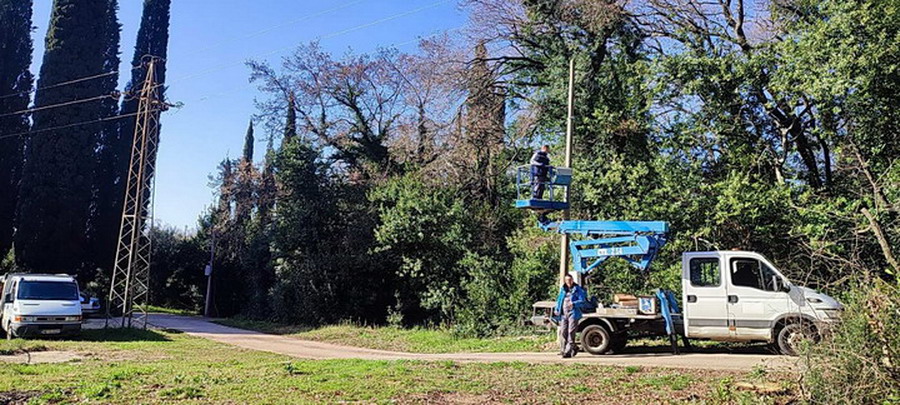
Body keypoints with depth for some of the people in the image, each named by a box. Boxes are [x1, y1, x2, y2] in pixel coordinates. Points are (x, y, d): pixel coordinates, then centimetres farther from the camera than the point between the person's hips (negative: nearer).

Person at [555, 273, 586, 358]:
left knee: (571, 332, -10)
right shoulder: (563, 290, 15)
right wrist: (557, 310, 11)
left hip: (573, 313, -5)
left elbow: (582, 301, -5)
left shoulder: (577, 289, 0)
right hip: (563, 314, 5)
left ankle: (568, 351, -10)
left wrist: (573, 304, -21)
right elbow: (559, 300, 23)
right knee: (563, 332, 4)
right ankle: (563, 350, 16)